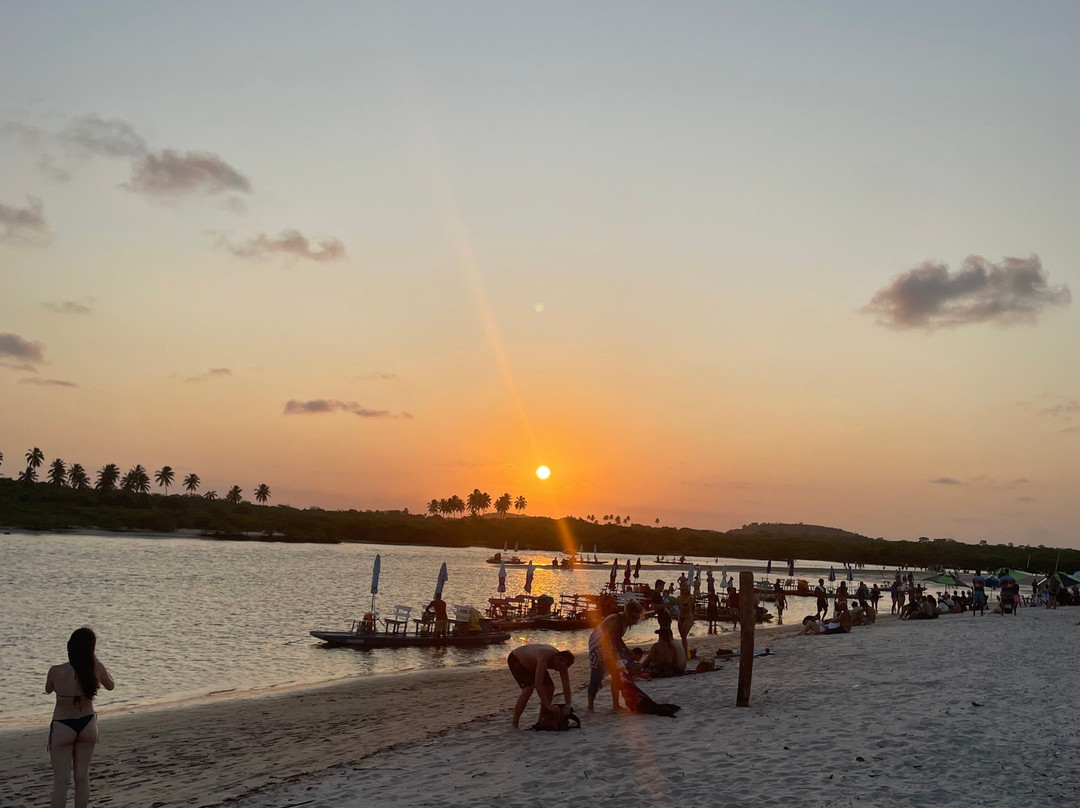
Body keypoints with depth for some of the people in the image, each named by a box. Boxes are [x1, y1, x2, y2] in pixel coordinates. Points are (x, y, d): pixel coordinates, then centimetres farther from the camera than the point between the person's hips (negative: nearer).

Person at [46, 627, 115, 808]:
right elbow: (110, 686, 3)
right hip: (87, 725, 2)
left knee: (60, 780, 6)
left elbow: (48, 689, 0)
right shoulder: (97, 669, -19)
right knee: (82, 777, 15)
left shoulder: (56, 671, -24)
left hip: (62, 728, -2)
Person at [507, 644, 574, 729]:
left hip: (531, 663, 8)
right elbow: (538, 685, -47)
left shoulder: (562, 661, -20)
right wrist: (549, 706, -44)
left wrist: (567, 706, -28)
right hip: (516, 660, -8)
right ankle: (514, 724, -15)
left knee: (550, 688, -3)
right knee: (528, 690, -25)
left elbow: (566, 687, -17)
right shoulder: (544, 658, -43)